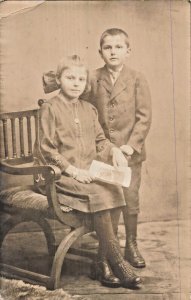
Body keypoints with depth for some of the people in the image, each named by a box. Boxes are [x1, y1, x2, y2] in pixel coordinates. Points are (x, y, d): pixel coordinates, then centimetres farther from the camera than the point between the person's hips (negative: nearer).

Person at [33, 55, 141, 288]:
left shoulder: (88, 109, 16)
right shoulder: (50, 109, -3)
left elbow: (99, 140, 20)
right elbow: (47, 149, -7)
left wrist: (114, 150, -3)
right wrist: (72, 170, -16)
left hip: (89, 170, 6)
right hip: (61, 173, -5)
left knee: (114, 189, -22)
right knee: (98, 193, -28)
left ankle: (102, 263, -16)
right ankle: (117, 262, -18)